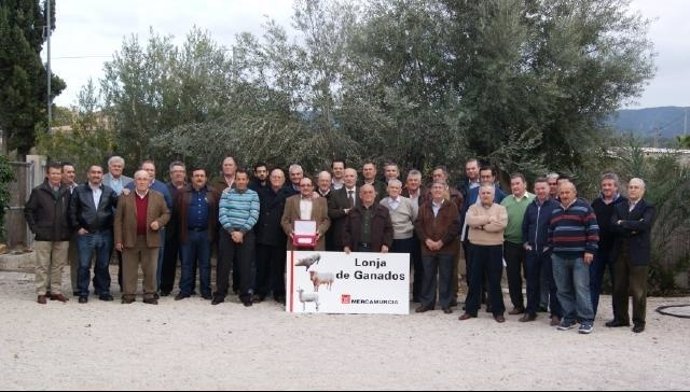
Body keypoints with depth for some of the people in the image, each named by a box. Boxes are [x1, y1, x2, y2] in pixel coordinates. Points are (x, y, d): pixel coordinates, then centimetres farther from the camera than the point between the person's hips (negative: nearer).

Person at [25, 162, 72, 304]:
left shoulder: (66, 192, 9)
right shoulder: (38, 191, 0)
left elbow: (70, 212, 15)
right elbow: (28, 211, 3)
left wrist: (69, 229, 6)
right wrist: (34, 227, -5)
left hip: (62, 236, 3)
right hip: (43, 236, -3)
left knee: (58, 266, 8)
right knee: (42, 266, 2)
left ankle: (56, 291, 16)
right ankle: (41, 293, 8)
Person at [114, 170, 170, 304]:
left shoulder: (158, 197, 8)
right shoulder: (125, 197, 4)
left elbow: (166, 214, 13)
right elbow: (118, 220, 2)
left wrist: (159, 222, -9)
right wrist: (118, 240, -3)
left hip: (151, 240, 1)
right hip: (130, 240, -1)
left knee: (150, 270, 3)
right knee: (129, 270, 4)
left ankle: (149, 295, 12)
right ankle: (128, 295, 12)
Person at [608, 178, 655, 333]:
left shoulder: (648, 208, -1)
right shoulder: (619, 207, 13)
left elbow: (644, 224, -19)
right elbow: (613, 225, -3)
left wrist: (623, 223, -10)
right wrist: (632, 228, -15)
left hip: (638, 254, -4)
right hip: (620, 253, 5)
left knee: (638, 289, 0)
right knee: (619, 288, 10)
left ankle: (639, 321, 11)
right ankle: (620, 318, 21)